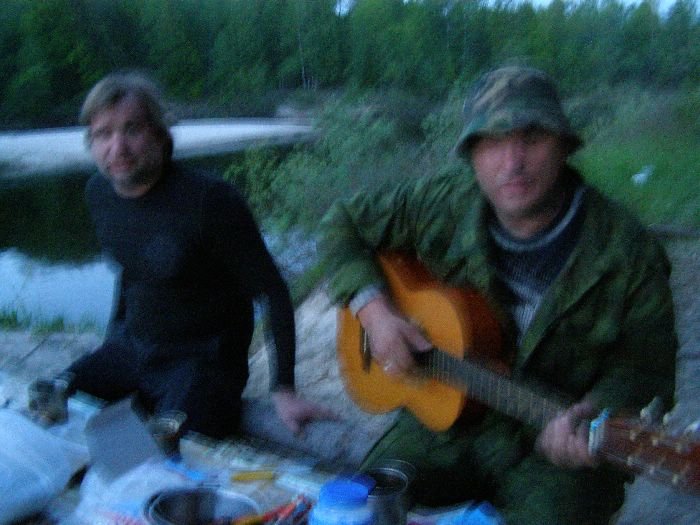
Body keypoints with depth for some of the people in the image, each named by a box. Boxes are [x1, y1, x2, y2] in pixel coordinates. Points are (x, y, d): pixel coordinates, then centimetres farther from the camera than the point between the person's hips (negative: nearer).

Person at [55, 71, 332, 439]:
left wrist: (283, 390, -19)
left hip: (202, 362, -6)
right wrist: (111, 347, 19)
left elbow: (272, 293, -17)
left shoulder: (209, 200, -22)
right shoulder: (98, 192, 0)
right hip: (129, 350, 7)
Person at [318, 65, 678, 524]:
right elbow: (344, 223, 6)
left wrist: (593, 413, -28)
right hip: (444, 418, 2)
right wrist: (372, 308, -9)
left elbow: (646, 367, -6)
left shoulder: (626, 253, -14)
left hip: (555, 450, -1)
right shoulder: (442, 205, -7)